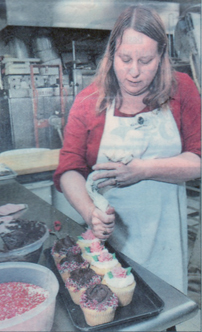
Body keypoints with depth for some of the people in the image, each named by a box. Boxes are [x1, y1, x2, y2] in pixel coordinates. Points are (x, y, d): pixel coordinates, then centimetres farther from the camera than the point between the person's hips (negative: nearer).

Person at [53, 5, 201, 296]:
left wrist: (144, 169, -20)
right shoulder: (89, 101, -4)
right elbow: (69, 170, -7)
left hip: (163, 232, 1)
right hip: (107, 232, 0)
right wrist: (90, 212, -24)